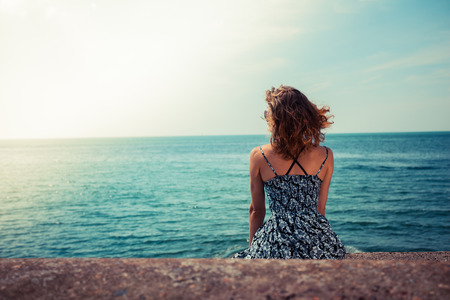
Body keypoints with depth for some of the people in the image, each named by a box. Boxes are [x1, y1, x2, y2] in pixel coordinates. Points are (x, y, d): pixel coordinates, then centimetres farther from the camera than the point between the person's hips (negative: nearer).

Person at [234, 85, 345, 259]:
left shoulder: (259, 156, -5)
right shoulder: (326, 156, 0)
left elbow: (256, 210, 4)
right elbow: (320, 208, 9)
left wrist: (253, 248, 17)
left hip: (275, 246, -2)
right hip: (319, 245, 3)